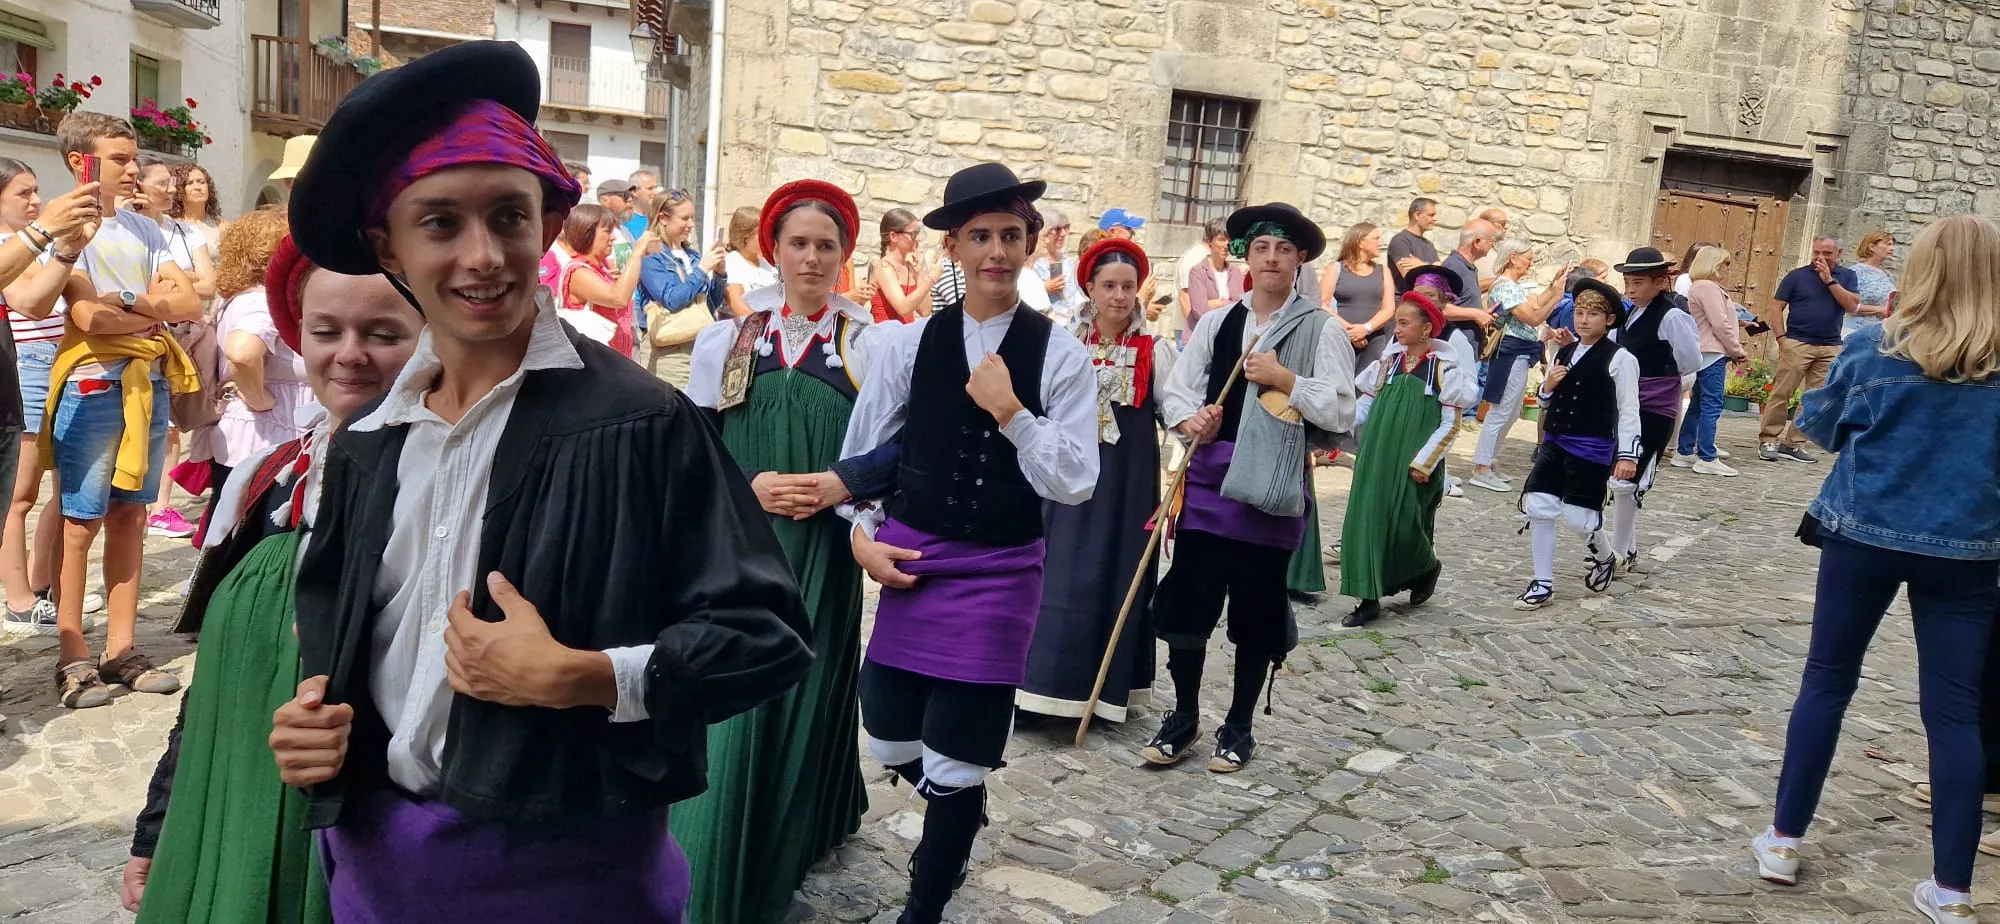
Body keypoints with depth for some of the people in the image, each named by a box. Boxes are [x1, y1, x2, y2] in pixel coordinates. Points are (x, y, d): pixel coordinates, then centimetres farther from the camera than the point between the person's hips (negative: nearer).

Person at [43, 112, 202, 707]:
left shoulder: (145, 230, 13)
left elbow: (190, 304, 4)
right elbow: (89, 318, -15)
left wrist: (127, 302, -9)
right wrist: (155, 306, -3)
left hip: (149, 382, 6)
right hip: (92, 385, -5)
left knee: (130, 517, 8)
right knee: (80, 522, -2)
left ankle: (121, 649, 15)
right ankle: (73, 658, 5)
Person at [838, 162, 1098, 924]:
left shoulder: (1061, 355, -7)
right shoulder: (909, 343, -1)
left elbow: (1074, 484, -11)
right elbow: (861, 451, 8)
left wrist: (1010, 412, -20)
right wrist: (863, 534, -4)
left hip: (999, 575, -3)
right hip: (910, 565, 3)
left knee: (955, 766, 3)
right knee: (891, 743, 15)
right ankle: (954, 817, 49)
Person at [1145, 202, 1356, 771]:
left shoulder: (1322, 330, -2)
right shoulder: (1215, 323, 9)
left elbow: (1341, 412, -6)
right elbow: (1178, 388, 10)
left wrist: (1284, 379, -15)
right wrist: (1189, 419, -11)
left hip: (1271, 486, -3)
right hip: (1208, 475, 3)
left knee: (1256, 613, 7)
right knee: (1187, 598, 5)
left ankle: (1238, 726, 25)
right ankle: (1184, 718, 23)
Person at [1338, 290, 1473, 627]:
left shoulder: (1444, 367, -7)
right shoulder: (1389, 361, 7)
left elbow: (1451, 424, -8)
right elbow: (1366, 406, 9)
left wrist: (1423, 461, -13)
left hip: (1414, 463, -5)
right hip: (1378, 457, 5)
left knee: (1405, 525, -2)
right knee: (1368, 519, -1)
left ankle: (1427, 568, 31)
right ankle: (1369, 597, 4)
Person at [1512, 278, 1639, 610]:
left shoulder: (1619, 358, -9)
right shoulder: (1563, 353, 9)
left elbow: (1628, 411, -9)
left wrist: (1627, 455, -13)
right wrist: (1548, 385, -4)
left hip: (1592, 449, -6)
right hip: (1554, 443, 6)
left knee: (1579, 518, -3)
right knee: (1538, 509, 1)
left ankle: (1604, 557, 32)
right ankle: (1543, 583, 12)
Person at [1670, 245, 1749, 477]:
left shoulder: (1701, 287, 21)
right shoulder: (1708, 287, -12)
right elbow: (1720, 324, -17)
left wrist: (1734, 350, 15)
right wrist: (1737, 350, -8)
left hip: (1704, 353, 11)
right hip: (1713, 353, -11)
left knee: (1698, 404, 13)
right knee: (1712, 405, -10)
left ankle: (1684, 453, 16)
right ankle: (1707, 459, -11)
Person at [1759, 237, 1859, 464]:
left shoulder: (1846, 276, 9)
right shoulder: (1797, 276, 2)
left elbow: (1852, 306, -5)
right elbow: (1776, 307, 1)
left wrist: (1829, 280, -10)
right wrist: (1781, 338, -8)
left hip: (1831, 347, 3)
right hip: (1798, 343, -3)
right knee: (1781, 393, -6)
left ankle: (1793, 443, 10)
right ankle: (1768, 441, -1)